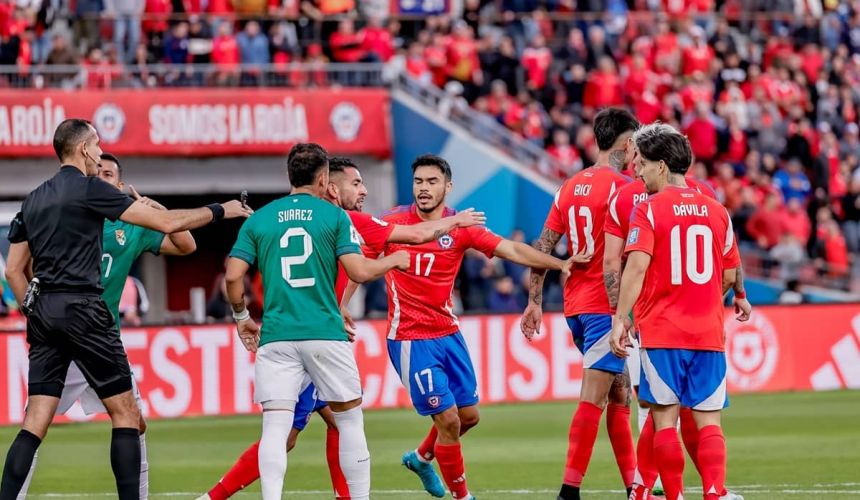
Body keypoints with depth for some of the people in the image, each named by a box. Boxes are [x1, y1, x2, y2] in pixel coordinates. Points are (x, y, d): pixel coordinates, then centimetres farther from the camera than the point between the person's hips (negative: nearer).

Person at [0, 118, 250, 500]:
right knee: (126, 414, 1)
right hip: (81, 308, -7)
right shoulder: (90, 189, -5)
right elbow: (166, 223, -7)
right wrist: (219, 211, 4)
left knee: (35, 423, 2)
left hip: (43, 311, 7)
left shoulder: (34, 199, 15)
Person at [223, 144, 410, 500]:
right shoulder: (334, 216, 2)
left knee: (275, 425, -4)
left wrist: (242, 318, 19)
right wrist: (393, 261, 14)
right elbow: (359, 272, -5)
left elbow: (233, 276, 3)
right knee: (350, 418, 12)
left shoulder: (258, 220, 8)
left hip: (276, 337, 2)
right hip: (325, 334, -1)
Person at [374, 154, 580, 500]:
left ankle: (421, 458, 39)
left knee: (468, 415, 12)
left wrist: (559, 264, -18)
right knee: (448, 420, -8)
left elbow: (511, 249, -7)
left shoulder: (460, 227, -1)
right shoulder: (393, 224, -8)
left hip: (449, 333, 5)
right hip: (411, 339, -5)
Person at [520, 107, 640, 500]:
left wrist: (535, 302, 15)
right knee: (593, 399, -10)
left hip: (576, 306, 8)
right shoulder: (620, 187, -12)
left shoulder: (570, 188, 12)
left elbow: (542, 248, 12)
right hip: (606, 306, -8)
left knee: (620, 396, 15)